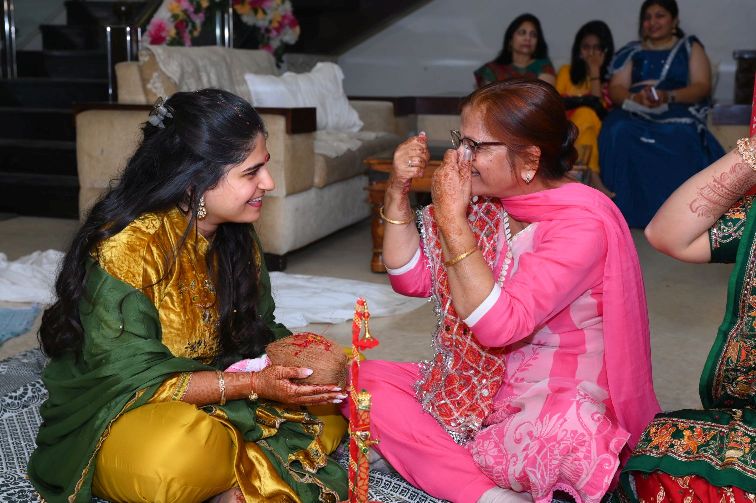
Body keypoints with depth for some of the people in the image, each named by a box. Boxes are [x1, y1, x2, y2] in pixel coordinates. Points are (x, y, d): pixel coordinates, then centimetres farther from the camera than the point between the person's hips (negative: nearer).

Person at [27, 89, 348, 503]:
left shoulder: (237, 237, 1)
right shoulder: (126, 247, -22)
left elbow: (258, 330, 9)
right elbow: (133, 381, -21)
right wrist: (251, 384, -26)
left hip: (215, 400, 8)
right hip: (119, 416, -7)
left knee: (334, 390, -4)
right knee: (184, 452, -40)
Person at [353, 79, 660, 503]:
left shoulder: (582, 224, -19)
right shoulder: (483, 202, 1)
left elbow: (498, 324, -28)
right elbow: (412, 280, 5)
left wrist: (451, 219, -25)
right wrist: (398, 192, -6)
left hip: (553, 400, -8)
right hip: (475, 385, 8)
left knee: (561, 435, -41)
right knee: (364, 379, -8)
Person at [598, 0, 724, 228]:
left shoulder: (691, 48, 18)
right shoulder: (632, 52, 22)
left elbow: (702, 88, 3)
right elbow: (615, 90, 10)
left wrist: (668, 96, -16)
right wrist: (636, 97, -14)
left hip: (678, 113, -1)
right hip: (636, 114, 2)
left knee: (680, 138, -38)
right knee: (619, 132, -35)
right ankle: (627, 208, -31)